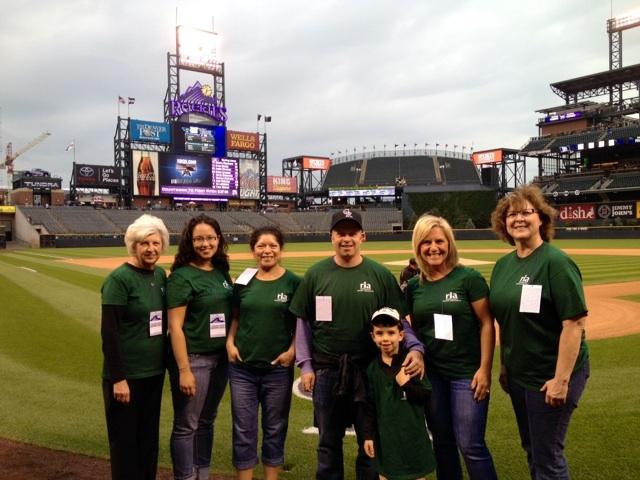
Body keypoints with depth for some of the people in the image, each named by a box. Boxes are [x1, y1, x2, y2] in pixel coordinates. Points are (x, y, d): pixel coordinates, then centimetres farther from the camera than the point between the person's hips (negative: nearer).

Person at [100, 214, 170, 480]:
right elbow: (109, 332, -17)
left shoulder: (160, 274, 4)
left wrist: (164, 362, 11)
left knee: (149, 438, 19)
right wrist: (118, 378, -18)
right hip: (127, 375, -6)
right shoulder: (119, 278, -15)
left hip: (155, 372, 7)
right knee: (126, 441, 7)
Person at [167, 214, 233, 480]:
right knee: (187, 425, 5)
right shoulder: (182, 276, -13)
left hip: (221, 357, 7)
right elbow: (175, 326, -16)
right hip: (193, 359, -6)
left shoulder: (222, 272, 6)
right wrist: (184, 370, -18)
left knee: (207, 421, 18)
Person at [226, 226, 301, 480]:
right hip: (242, 367, 2)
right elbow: (235, 317, 13)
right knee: (243, 430, 9)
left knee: (275, 429, 12)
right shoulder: (243, 281, 4)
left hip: (278, 368, -2)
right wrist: (229, 342, -2)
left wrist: (292, 350, -12)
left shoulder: (293, 282, -3)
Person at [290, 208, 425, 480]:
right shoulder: (316, 274, 0)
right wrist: (305, 364, -1)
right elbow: (303, 323, 4)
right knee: (328, 442, 17)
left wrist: (415, 347, -19)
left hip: (370, 370, -1)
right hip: (326, 370, 1)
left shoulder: (380, 275, -3)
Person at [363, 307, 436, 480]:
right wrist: (368, 435, 5)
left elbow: (426, 396, -10)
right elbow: (371, 405, 6)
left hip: (412, 436, -3)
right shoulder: (373, 368, 1)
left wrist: (406, 383, -23)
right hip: (385, 437, 3)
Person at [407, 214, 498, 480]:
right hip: (430, 373, 4)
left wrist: (484, 369, -13)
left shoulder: (469, 278, -9)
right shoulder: (414, 285, 3)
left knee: (470, 445, -2)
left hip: (467, 373, -4)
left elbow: (486, 324, -9)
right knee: (442, 442, 15)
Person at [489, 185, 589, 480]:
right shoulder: (503, 265, 5)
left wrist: (561, 379, -21)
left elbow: (575, 323, -20)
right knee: (531, 450, 20)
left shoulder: (555, 262, -17)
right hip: (518, 374, 7)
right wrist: (504, 367, 12)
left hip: (551, 375, -7)